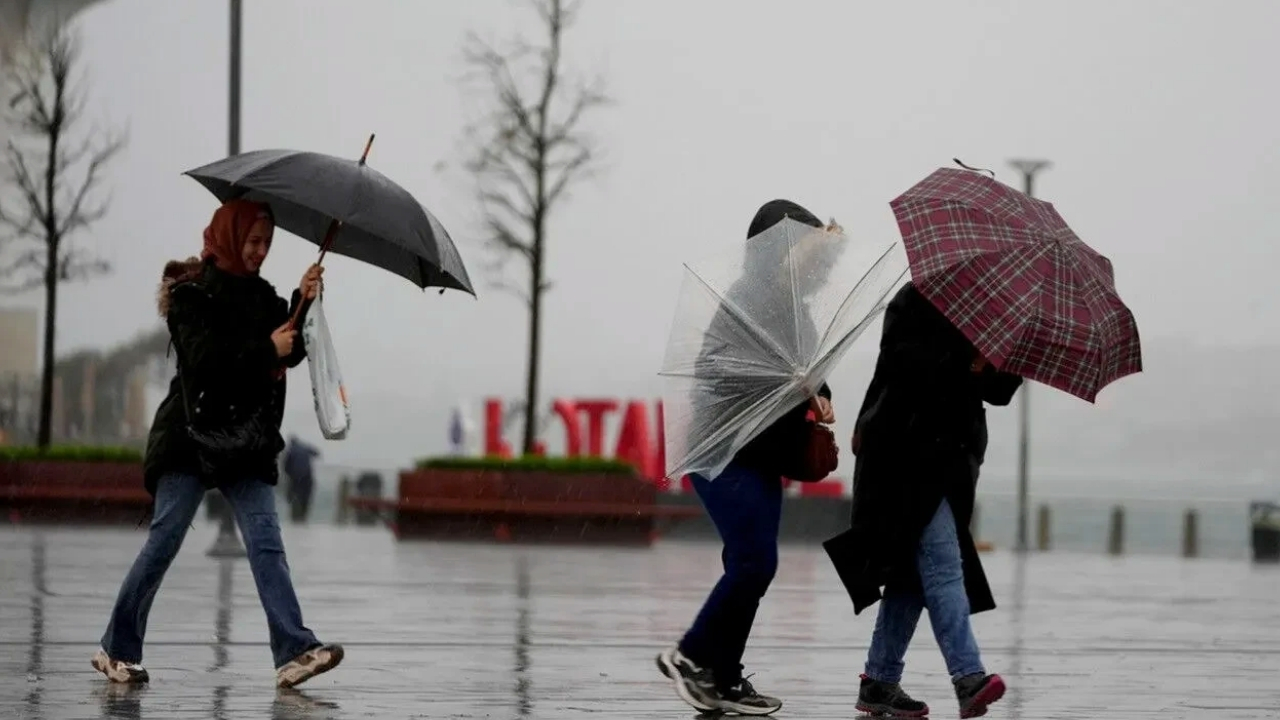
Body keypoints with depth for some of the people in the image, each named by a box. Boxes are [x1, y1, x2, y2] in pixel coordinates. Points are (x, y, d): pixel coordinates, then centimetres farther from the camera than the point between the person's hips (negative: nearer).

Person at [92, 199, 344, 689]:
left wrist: (303, 304, -8)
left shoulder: (261, 295, 14)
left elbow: (290, 353, 5)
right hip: (192, 434, -5)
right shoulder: (193, 294, -4)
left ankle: (294, 652, -17)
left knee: (265, 541, -7)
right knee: (165, 539, -4)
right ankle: (117, 649, 7)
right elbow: (204, 357, -17)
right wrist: (266, 349, -19)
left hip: (246, 440, 5)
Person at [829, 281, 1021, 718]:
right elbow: (903, 362, -19)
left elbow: (998, 392, 11)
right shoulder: (916, 301, -3)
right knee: (941, 562, -18)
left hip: (950, 459, 8)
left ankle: (879, 682, 14)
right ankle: (968, 679, -28)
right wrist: (963, 364, -23)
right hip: (906, 455, -8)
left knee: (915, 571, 8)